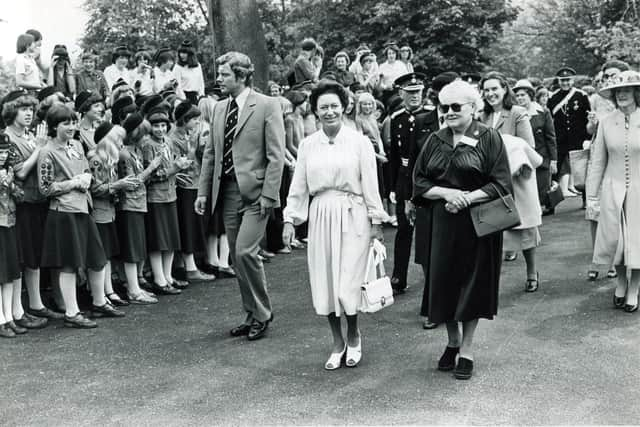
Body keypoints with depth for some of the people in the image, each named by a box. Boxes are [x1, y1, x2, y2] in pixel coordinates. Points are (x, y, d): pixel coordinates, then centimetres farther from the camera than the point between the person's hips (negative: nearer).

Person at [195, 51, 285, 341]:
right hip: (227, 192, 6)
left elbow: (276, 155, -10)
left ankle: (262, 313, 5)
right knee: (237, 257, 9)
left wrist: (268, 194, -16)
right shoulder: (220, 108, 13)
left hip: (254, 192, -6)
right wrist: (203, 191, 11)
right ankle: (252, 315, 22)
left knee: (245, 252, -14)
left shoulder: (267, 106, -6)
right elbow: (210, 153, 17)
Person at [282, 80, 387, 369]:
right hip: (321, 217, 3)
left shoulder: (359, 141, -2)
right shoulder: (307, 145, 6)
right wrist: (290, 219, 4)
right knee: (325, 282, 5)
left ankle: (353, 336, 22)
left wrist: (376, 221, -3)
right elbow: (298, 186, 9)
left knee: (348, 283, -5)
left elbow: (371, 184, -1)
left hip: (352, 216, -3)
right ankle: (337, 343, 21)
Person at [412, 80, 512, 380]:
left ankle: (466, 351, 15)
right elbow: (419, 181, 4)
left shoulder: (489, 139, -4)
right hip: (441, 224, 4)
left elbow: (501, 184, -8)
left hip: (477, 223, -3)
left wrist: (468, 197, -20)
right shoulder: (435, 141, 8)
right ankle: (452, 342, 27)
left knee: (472, 284, 3)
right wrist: (447, 192, -13)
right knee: (443, 283, 7)